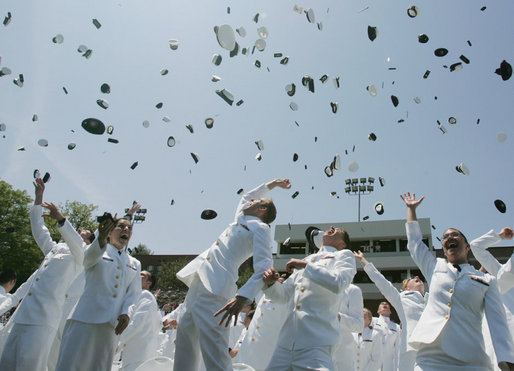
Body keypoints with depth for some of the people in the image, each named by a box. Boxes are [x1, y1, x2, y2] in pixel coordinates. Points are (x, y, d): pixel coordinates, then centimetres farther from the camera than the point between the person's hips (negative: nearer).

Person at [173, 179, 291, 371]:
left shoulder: (260, 229, 0)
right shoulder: (241, 219, 25)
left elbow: (263, 268, -14)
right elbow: (245, 196, 46)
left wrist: (243, 297, -28)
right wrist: (271, 184, 48)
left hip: (214, 288, -9)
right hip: (199, 282, 9)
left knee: (213, 352, -16)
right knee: (185, 336, 12)